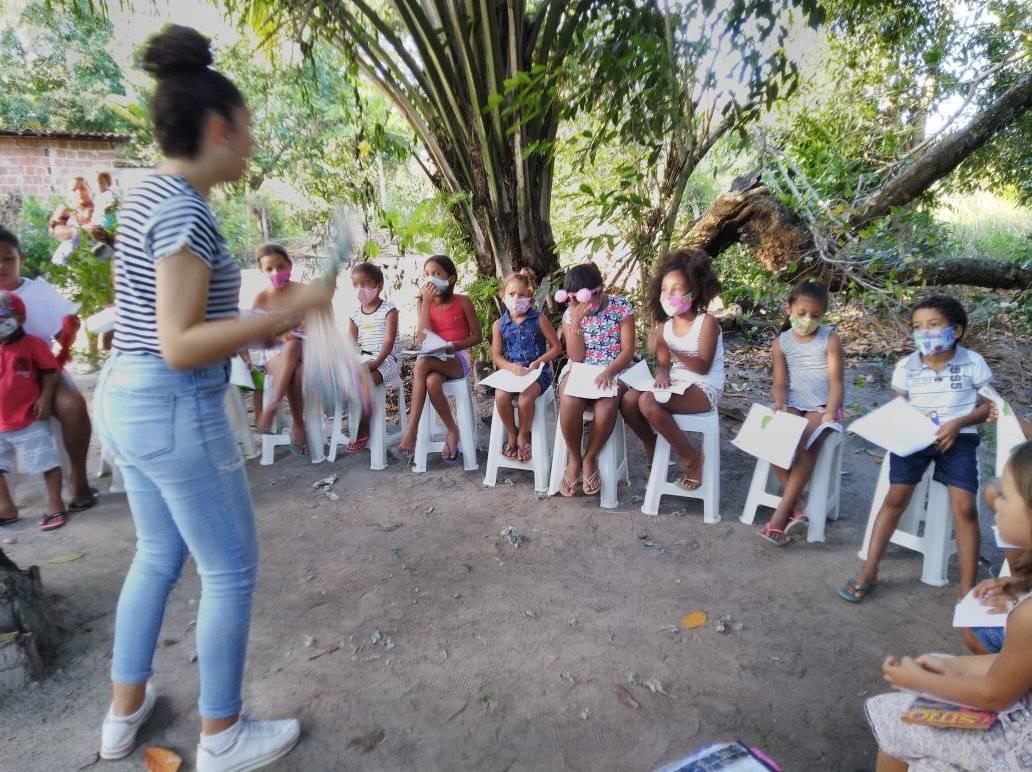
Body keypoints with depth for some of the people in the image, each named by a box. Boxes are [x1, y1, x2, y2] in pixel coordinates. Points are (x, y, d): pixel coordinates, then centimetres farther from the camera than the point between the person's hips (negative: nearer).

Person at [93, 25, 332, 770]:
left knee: (159, 556, 23)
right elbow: (180, 346, -23)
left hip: (128, 397, 10)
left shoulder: (152, 195, 11)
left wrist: (258, 331, 19)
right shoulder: (183, 209, -18)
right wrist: (289, 312, -22)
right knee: (231, 570, 6)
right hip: (177, 409, -10)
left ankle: (125, 712, 40)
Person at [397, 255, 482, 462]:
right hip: (435, 359, 3)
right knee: (432, 381, -36)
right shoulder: (425, 303, 7)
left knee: (422, 363, -35)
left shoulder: (463, 301, -1)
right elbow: (422, 338, -7)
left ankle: (412, 428, -26)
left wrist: (456, 346, -16)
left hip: (459, 359, -3)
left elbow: (477, 336, 2)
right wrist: (426, 302, -10)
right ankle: (452, 431, -19)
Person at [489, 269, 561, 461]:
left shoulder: (539, 320, -2)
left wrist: (538, 362, -13)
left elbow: (556, 347, 1)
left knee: (525, 397, -31)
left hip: (537, 371, -2)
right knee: (501, 397, -27)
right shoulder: (499, 324, 5)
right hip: (511, 371, 3)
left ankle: (523, 436, 0)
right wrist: (511, 367, -16)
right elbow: (496, 356, 4)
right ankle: (511, 434, 2)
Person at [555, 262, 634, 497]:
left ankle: (589, 458, -11)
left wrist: (609, 372, -24)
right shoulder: (570, 314, 2)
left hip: (612, 370, -1)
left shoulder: (621, 306, -3)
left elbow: (628, 350, -7)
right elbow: (576, 357, -8)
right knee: (569, 403, -34)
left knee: (607, 405, -35)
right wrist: (576, 320, -17)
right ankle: (574, 458, -9)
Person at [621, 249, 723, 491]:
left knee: (648, 402, -29)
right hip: (675, 385, 6)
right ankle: (653, 448, 8)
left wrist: (673, 350, -29)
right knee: (628, 400, -16)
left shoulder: (707, 322, -11)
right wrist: (661, 374, -18)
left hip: (704, 389, -6)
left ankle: (690, 457, -10)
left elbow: (703, 367, -17)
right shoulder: (664, 326, 6)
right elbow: (663, 363, 7)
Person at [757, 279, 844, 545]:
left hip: (822, 406, -2)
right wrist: (780, 404, -20)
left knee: (807, 443, -29)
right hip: (794, 404, 2)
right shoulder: (781, 342, 5)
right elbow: (780, 384, 2)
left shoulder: (830, 339, -1)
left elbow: (836, 382, -6)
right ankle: (797, 508, -19)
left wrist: (830, 412, -23)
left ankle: (781, 514, -26)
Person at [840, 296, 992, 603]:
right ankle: (868, 572, -3)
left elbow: (988, 406, 5)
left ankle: (968, 589, -2)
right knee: (896, 497, -12)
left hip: (959, 437, 0)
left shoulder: (972, 363, -1)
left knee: (964, 507, -15)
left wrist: (958, 423, -13)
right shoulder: (906, 366, 2)